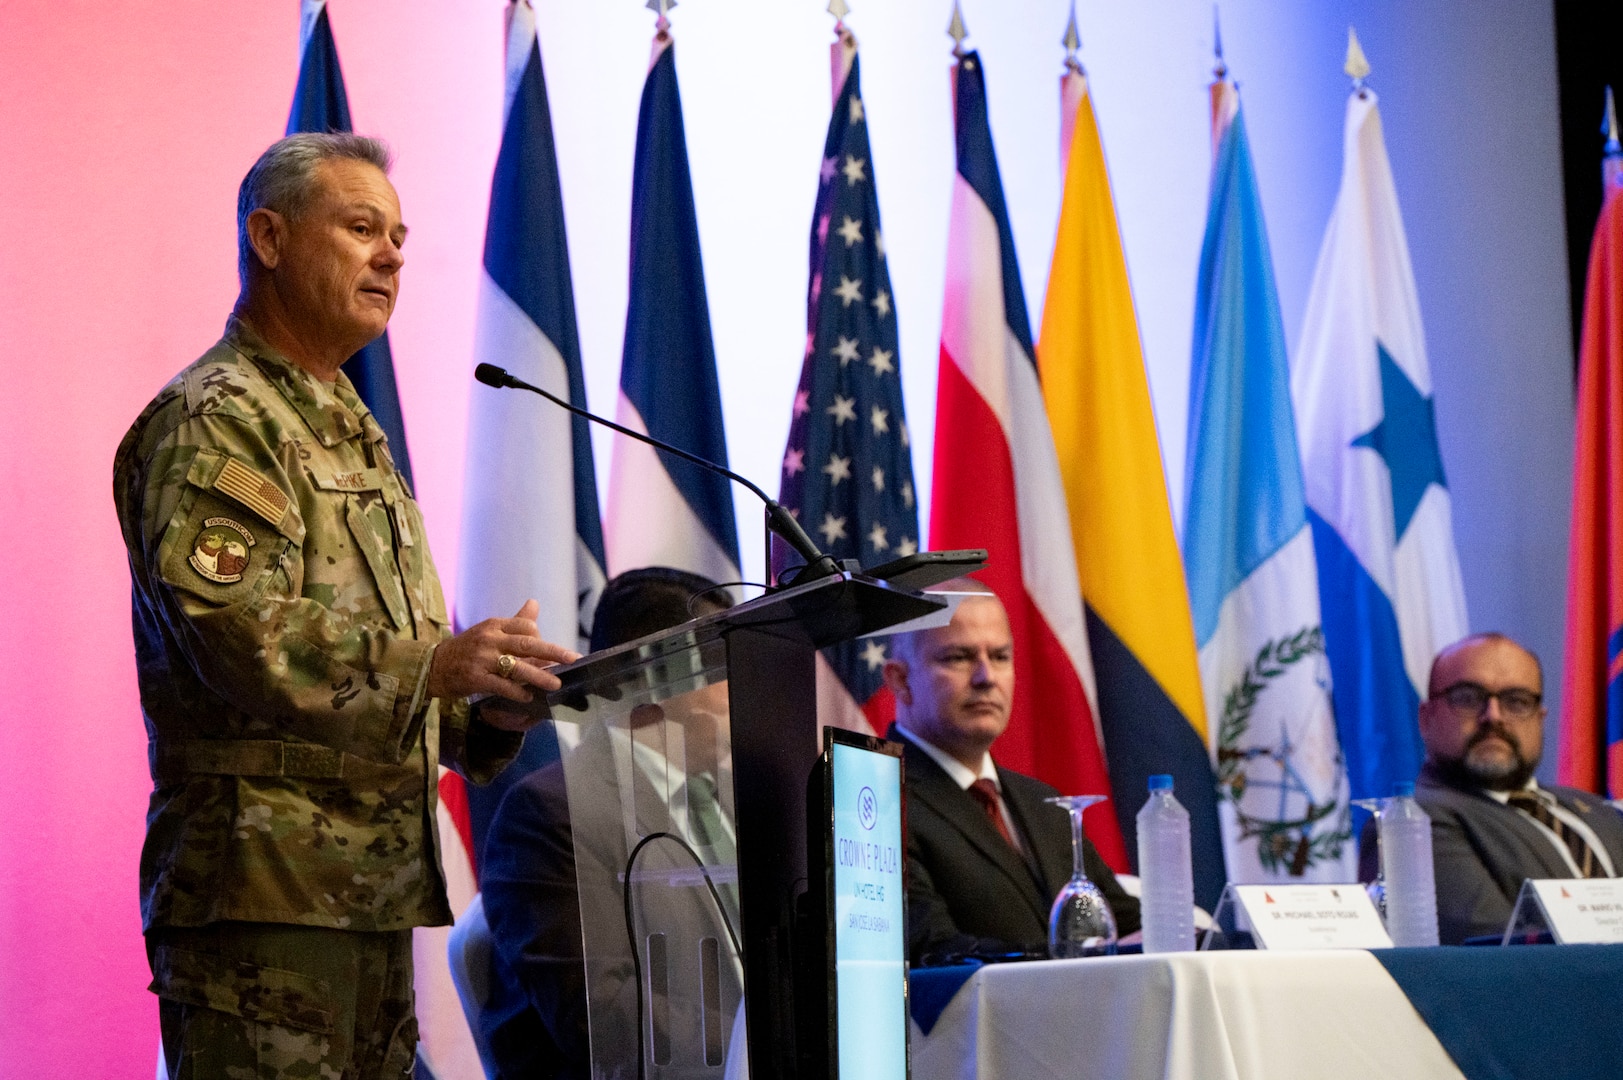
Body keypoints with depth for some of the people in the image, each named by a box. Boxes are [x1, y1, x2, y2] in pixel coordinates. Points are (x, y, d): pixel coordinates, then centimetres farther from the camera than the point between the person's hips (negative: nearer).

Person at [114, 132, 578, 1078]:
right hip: (261, 888, -9)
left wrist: (482, 719, 7)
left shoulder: (352, 432, 25)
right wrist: (436, 665, -26)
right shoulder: (214, 423, -6)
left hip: (373, 883, 9)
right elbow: (233, 630, -21)